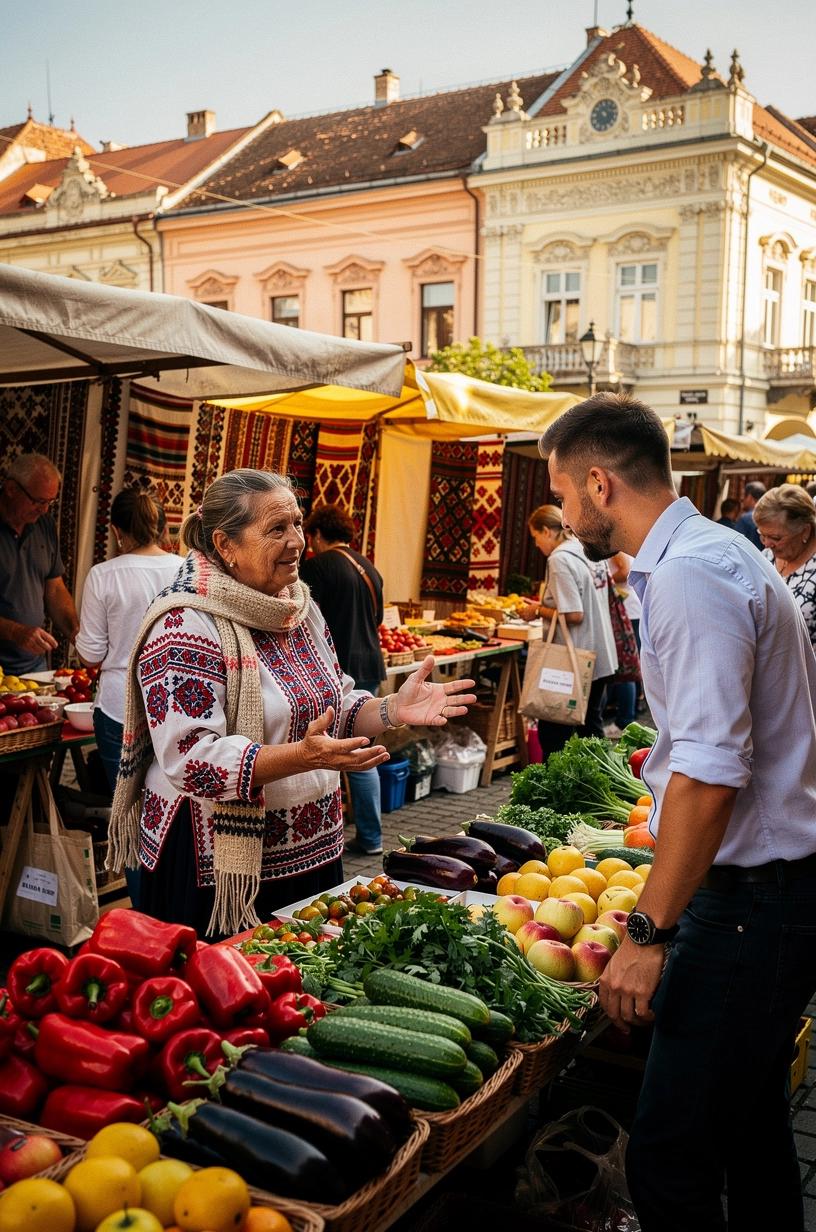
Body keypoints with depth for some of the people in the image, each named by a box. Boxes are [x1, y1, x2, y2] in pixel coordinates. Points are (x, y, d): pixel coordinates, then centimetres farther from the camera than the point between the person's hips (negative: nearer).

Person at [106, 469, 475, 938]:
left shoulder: (302, 609, 7)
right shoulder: (184, 628, -18)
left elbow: (337, 707, 14)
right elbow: (191, 759, -25)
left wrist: (393, 709, -6)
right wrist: (302, 757, -35)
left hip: (313, 850, 8)